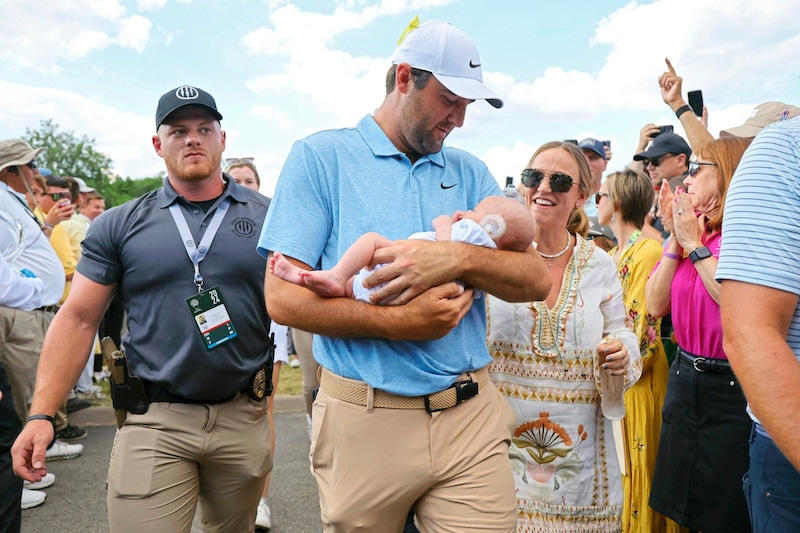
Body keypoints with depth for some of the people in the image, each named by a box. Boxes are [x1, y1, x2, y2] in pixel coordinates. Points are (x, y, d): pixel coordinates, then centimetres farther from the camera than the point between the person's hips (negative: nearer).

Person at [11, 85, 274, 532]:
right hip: (153, 421, -1)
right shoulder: (119, 226, 1)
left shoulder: (268, 217, 1)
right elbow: (79, 318, 0)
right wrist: (42, 413, -7)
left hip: (244, 416, 2)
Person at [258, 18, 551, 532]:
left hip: (472, 416, 3)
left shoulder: (470, 173, 9)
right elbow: (284, 297, -10)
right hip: (364, 419, -2)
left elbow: (536, 279, 2)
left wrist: (460, 258, -18)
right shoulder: (320, 157, -2)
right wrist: (401, 323, -20)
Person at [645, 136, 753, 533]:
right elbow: (656, 305, 0)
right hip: (685, 378, 7)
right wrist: (676, 241, -7)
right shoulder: (689, 233, 7)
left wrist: (695, 245, -18)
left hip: (735, 388, -6)